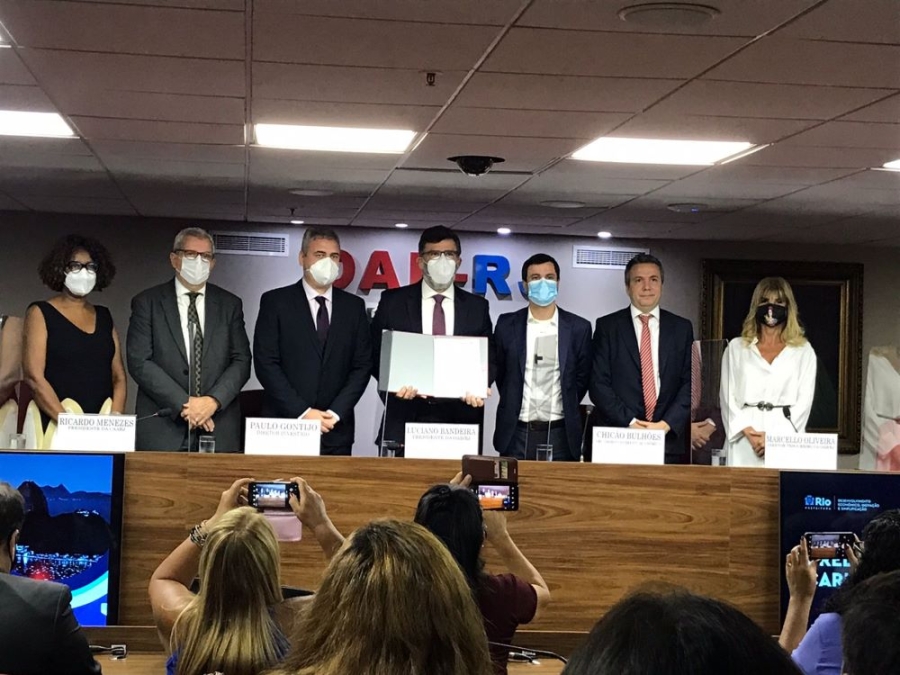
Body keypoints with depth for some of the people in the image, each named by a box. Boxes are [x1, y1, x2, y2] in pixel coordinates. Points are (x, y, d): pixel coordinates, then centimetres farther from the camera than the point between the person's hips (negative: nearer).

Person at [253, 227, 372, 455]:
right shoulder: (275, 301, 2)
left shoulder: (354, 306, 11)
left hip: (336, 431, 2)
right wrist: (303, 412, -12)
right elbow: (266, 363, -5)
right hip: (284, 428, -2)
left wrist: (336, 413, -7)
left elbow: (362, 365, 6)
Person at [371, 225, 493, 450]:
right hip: (405, 420, -1)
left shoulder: (477, 307, 11)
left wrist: (479, 387, -10)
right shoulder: (393, 301, 7)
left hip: (460, 422, 1)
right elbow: (376, 353, 6)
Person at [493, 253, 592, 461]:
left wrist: (565, 410, 9)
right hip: (516, 432, 1)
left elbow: (582, 378, 10)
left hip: (560, 434, 0)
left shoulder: (579, 327, 2)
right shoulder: (507, 325, 4)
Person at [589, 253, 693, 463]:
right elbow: (599, 384, -1)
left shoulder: (682, 328, 10)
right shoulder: (607, 326, 5)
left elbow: (689, 384, 5)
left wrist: (666, 424, -9)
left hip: (669, 442, 1)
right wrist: (631, 423, -11)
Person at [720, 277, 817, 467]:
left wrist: (775, 436, -10)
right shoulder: (736, 348, 14)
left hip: (785, 439, -1)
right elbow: (728, 396, 7)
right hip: (744, 442, 1)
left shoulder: (803, 350, 11)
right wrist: (748, 432, -9)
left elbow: (804, 400, 3)